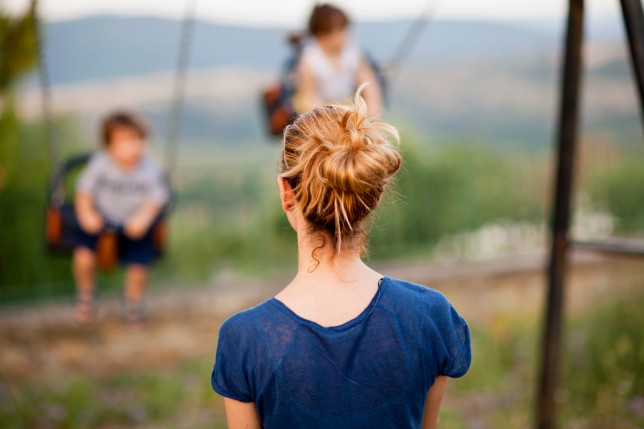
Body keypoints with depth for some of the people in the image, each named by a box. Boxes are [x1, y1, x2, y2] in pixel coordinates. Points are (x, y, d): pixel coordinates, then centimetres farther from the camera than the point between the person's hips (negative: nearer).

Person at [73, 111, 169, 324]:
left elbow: (156, 200, -6)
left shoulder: (151, 171, -13)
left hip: (134, 226, 0)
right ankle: (86, 294, 14)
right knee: (83, 256, -23)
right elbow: (84, 192, -2)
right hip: (100, 221, 0)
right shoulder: (99, 164, -11)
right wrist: (86, 212, -21)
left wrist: (144, 216, -25)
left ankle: (133, 298, 24)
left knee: (139, 268, -16)